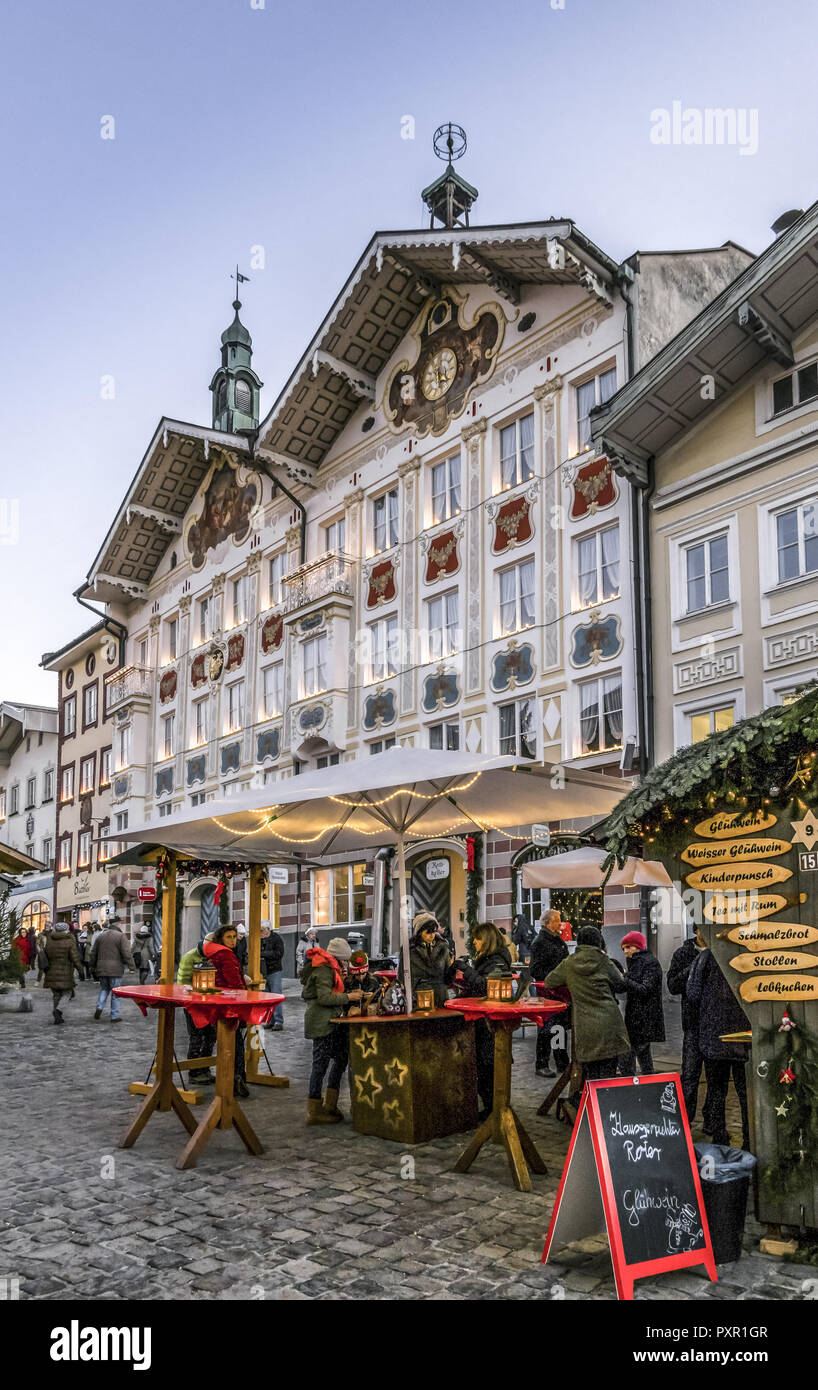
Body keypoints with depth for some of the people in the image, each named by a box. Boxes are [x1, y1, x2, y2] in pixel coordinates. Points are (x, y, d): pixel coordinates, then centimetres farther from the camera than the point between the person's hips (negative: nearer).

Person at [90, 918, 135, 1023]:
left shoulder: (100, 936, 8)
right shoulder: (120, 936, -8)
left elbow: (93, 953, 15)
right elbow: (126, 953, -13)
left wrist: (93, 967, 25)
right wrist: (131, 966, -8)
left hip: (101, 970, 5)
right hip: (115, 970, -4)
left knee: (104, 989, 23)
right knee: (116, 993, 4)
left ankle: (99, 1007, 3)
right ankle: (114, 1016, 6)